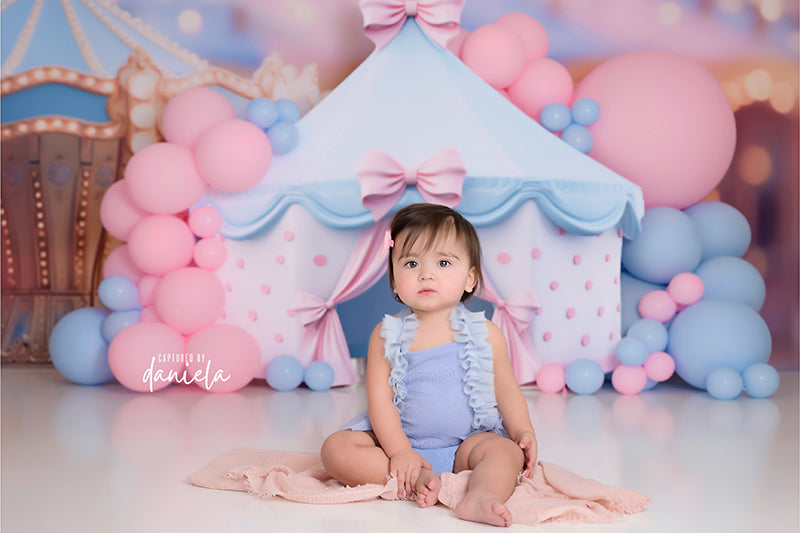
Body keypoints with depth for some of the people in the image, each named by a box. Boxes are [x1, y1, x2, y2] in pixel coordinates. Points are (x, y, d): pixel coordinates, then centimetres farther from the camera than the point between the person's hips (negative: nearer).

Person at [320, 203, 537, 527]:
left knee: (507, 451, -28)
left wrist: (523, 432, -13)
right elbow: (380, 398, -7)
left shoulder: (485, 334, 0)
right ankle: (415, 480, -31)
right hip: (401, 440, 0)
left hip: (466, 443, 0)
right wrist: (399, 452, -19)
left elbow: (507, 393, 5)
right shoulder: (387, 335, -2)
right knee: (336, 449, -21)